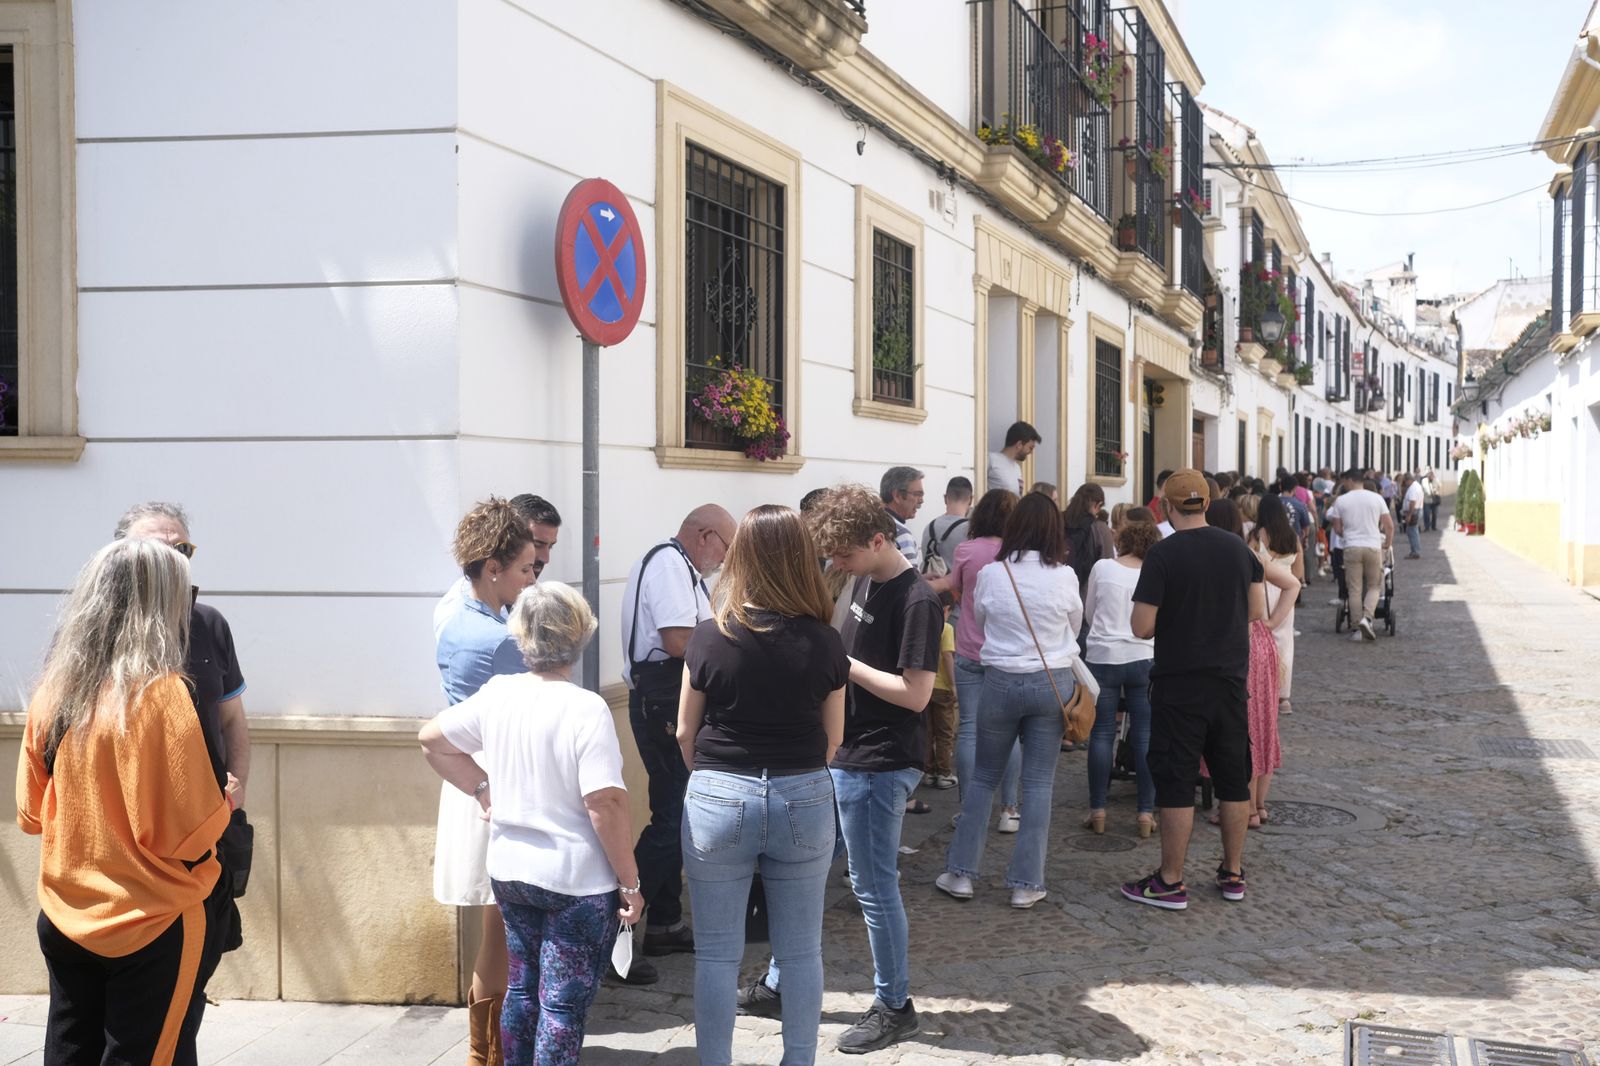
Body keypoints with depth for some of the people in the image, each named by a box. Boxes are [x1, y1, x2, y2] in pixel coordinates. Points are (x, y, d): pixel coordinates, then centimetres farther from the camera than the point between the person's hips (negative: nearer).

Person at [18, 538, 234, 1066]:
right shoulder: (159, 693, -19)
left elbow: (31, 814, 10)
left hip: (65, 920, 6)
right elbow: (192, 835, -18)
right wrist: (223, 803, 2)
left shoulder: (52, 692, -1)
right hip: (154, 925, -6)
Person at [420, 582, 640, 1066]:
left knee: (522, 988, 20)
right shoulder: (586, 709, -19)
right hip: (577, 881, -6)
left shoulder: (496, 694, -1)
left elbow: (431, 738, 13)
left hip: (509, 871, 6)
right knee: (563, 1005, 2)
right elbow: (605, 804, -23)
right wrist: (630, 883, -14)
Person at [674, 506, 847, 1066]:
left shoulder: (710, 637, -9)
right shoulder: (825, 642, -6)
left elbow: (686, 733, 0)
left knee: (717, 954, 10)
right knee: (801, 952, 13)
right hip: (804, 802, 1)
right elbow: (833, 738, 3)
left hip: (719, 800, -1)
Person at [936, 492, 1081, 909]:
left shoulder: (991, 574, -7)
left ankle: (961, 873, 15)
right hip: (1053, 682, 0)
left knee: (983, 778, 13)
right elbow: (1075, 627, 9)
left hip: (1002, 681, 0)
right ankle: (1026, 883, 5)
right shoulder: (1065, 577, -7)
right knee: (1039, 783, 5)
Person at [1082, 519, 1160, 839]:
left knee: (1101, 734, 6)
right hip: (1142, 659, 0)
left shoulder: (1102, 568, -1)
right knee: (1145, 737, 5)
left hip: (1102, 657, 0)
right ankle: (1146, 812, 5)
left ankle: (1097, 811, 6)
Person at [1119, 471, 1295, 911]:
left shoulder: (1162, 555, -14)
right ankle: (1233, 874, 22)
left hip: (1179, 684, -5)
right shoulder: (1238, 548, 2)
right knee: (1233, 776, 14)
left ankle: (1170, 882, 5)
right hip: (1231, 678, 5)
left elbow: (1141, 627, -15)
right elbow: (1257, 611, 9)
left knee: (1176, 780, 0)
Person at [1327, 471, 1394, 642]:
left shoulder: (1341, 501, 1)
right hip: (1374, 547, 1)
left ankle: (1359, 628, 4)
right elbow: (1389, 526, 2)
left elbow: (1337, 529, 5)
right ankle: (1367, 617, -10)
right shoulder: (1377, 498, 4)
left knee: (1355, 590, 5)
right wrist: (1388, 543, 17)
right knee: (1374, 586, 12)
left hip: (1351, 548, -1)